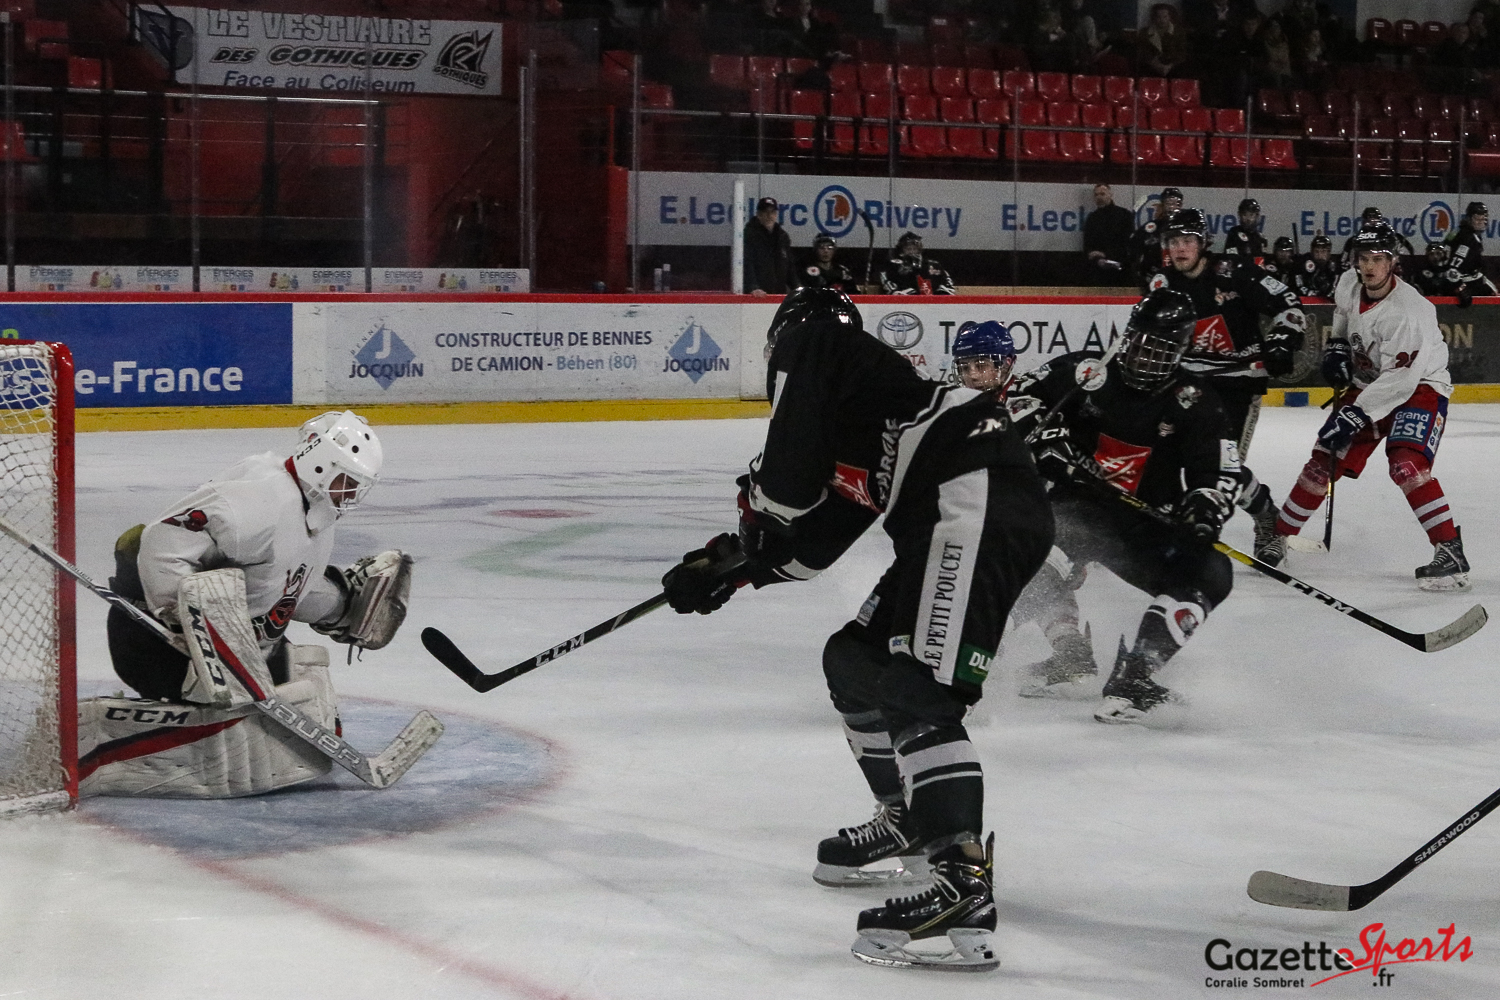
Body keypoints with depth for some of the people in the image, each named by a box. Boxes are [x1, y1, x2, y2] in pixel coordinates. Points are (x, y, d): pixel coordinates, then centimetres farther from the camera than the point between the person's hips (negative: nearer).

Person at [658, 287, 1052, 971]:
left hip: (976, 500, -10)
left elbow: (791, 477, -6)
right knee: (856, 662, 21)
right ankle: (909, 822, 36)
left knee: (918, 694, -18)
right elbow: (812, 540, 32)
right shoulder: (860, 388, 33)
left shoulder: (806, 343, 7)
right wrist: (724, 567, 34)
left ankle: (963, 883, -29)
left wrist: (758, 509, 14)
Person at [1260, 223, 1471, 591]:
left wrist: (1354, 416, -32)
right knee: (1324, 460, 5)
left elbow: (1399, 380, -31)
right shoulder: (1349, 286, -7)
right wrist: (1337, 347, 5)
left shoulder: (1408, 312, -30)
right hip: (1367, 383, 7)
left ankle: (1450, 551, -27)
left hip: (1419, 386, -7)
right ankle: (1280, 536, 19)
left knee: (1406, 466, -28)